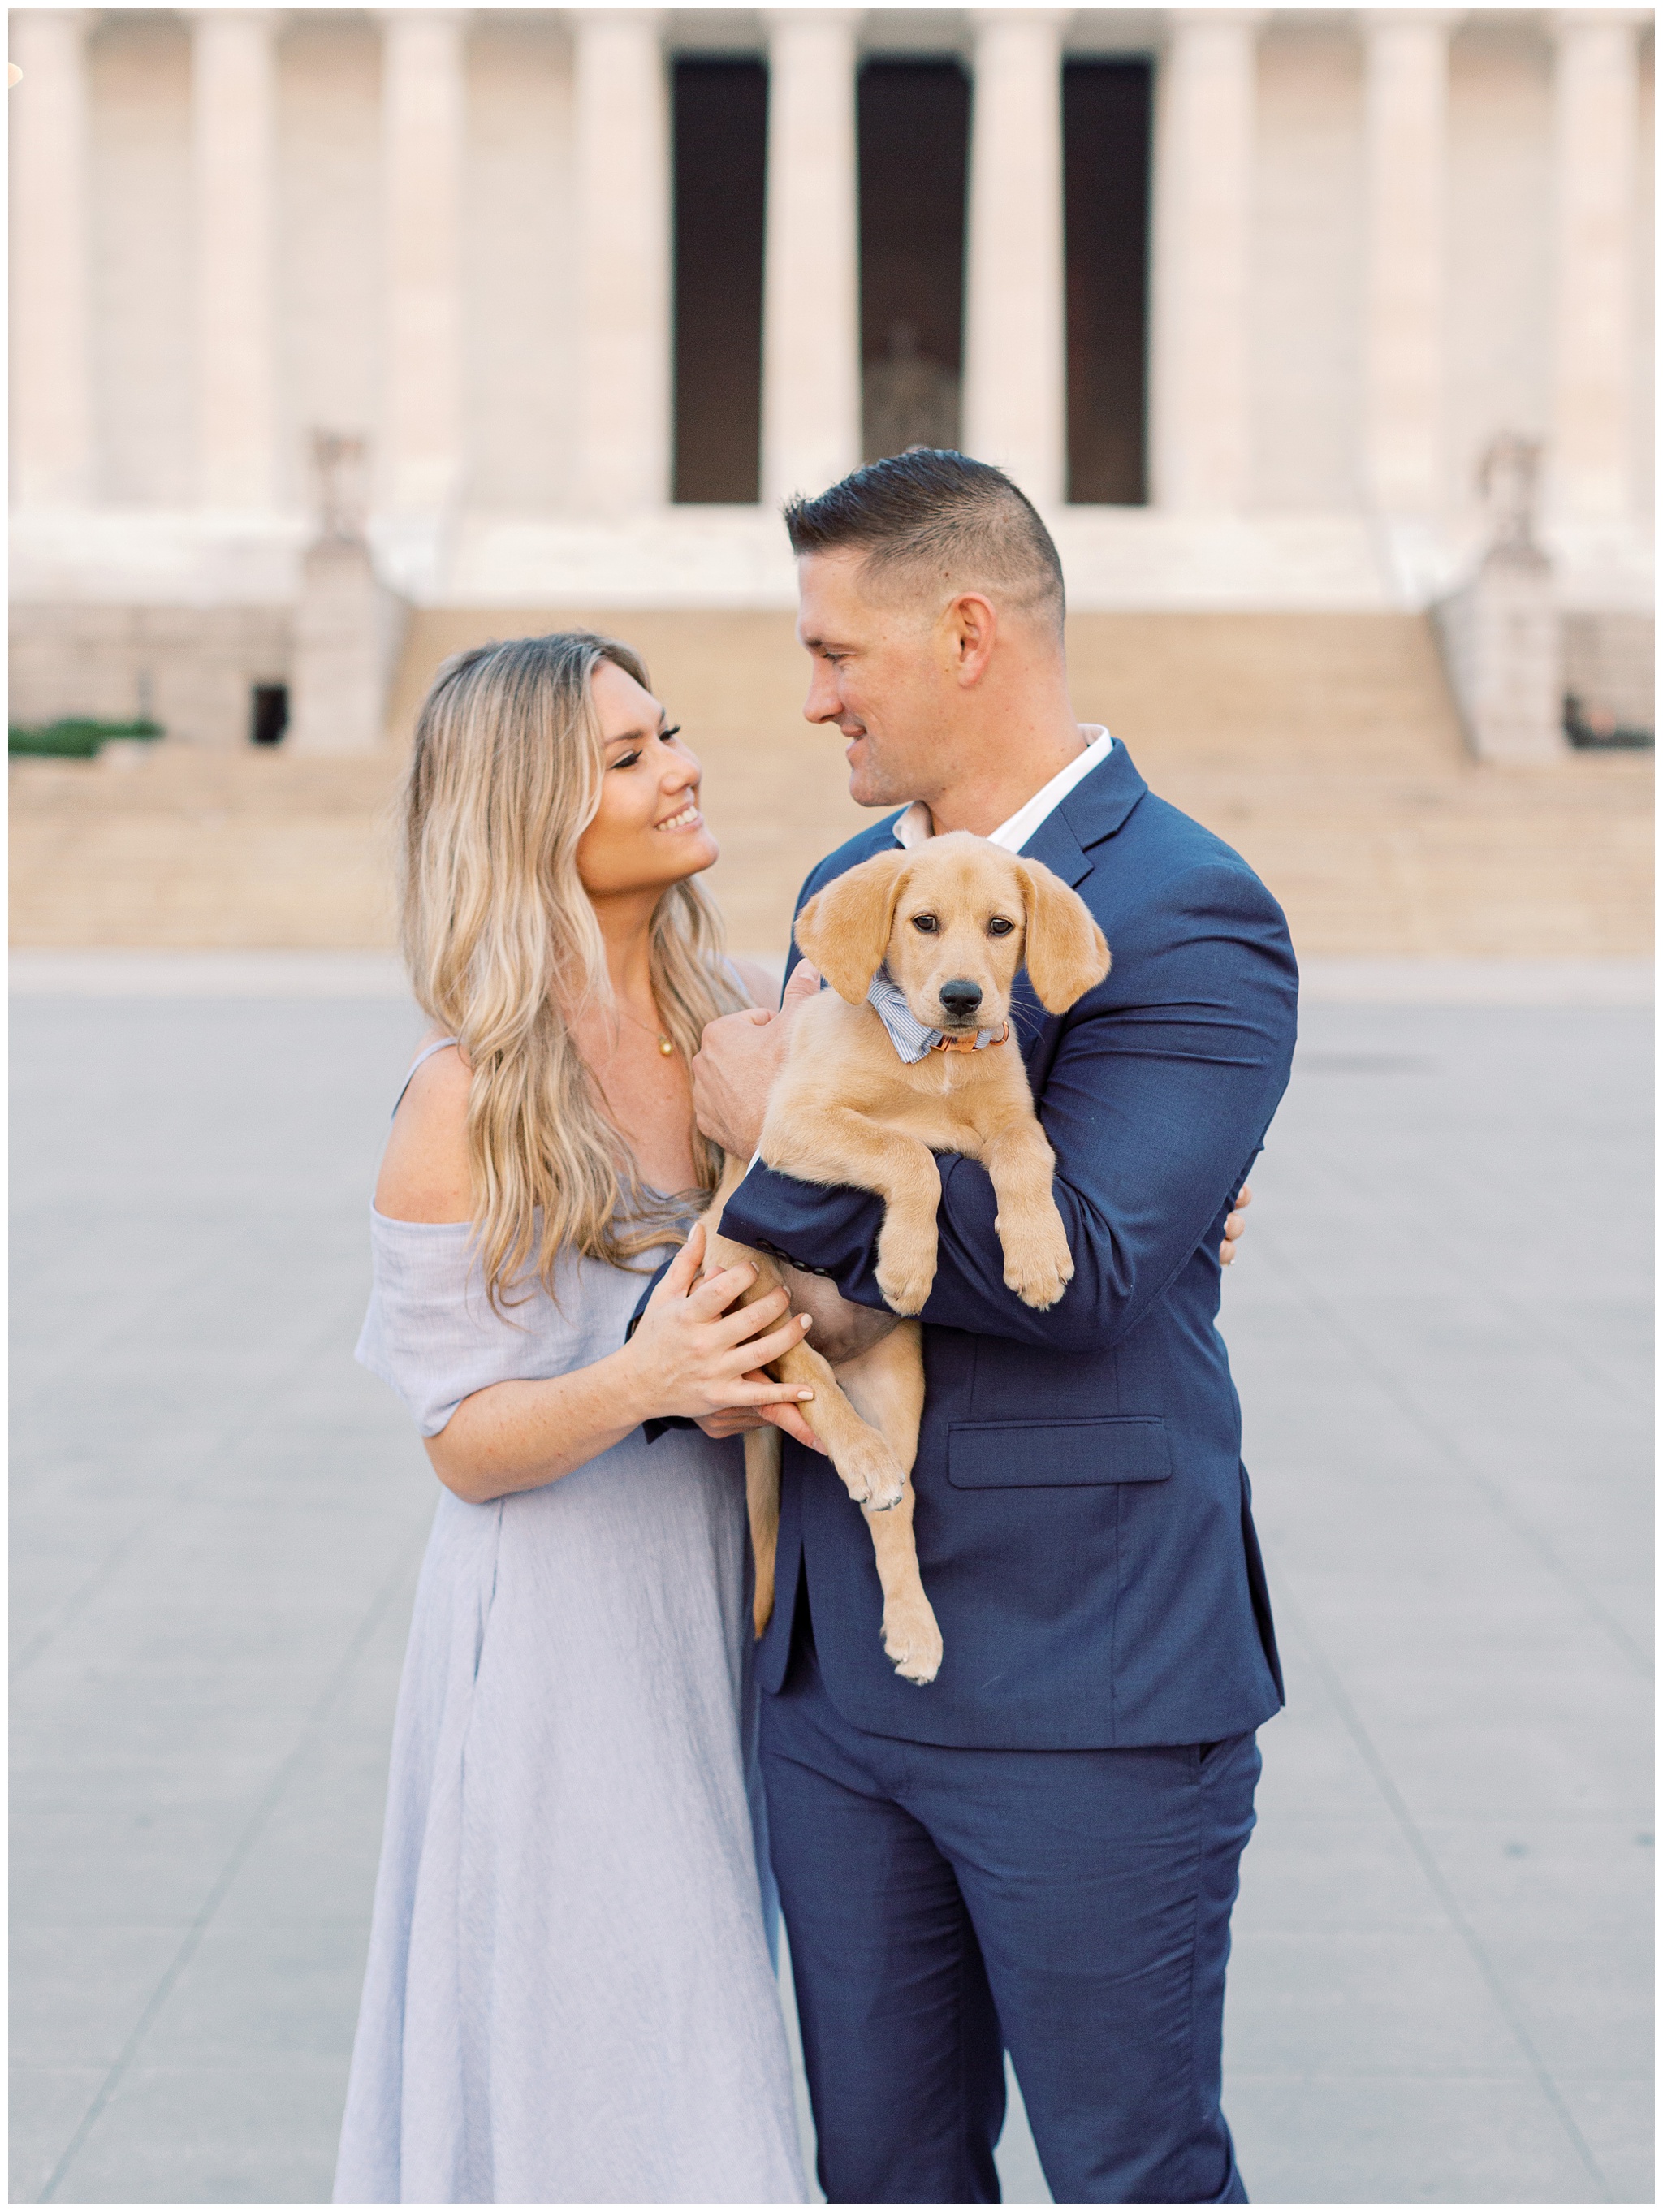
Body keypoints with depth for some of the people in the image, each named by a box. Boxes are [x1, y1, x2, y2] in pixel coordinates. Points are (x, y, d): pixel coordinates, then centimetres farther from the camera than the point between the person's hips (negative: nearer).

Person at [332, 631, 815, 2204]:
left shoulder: (740, 1024, 1)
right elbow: (464, 1442, -10)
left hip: (721, 1602, 5)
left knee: (688, 2046, 15)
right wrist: (636, 1383, -29)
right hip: (562, 1624, -5)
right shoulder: (468, 1102, -14)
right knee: (578, 2074, 5)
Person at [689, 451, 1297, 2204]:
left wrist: (785, 1130, -14)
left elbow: (1083, 1264, -24)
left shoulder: (1188, 919, -14)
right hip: (837, 1669, 7)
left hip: (1082, 1683, -7)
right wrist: (799, 1280, -12)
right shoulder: (850, 884, 12)